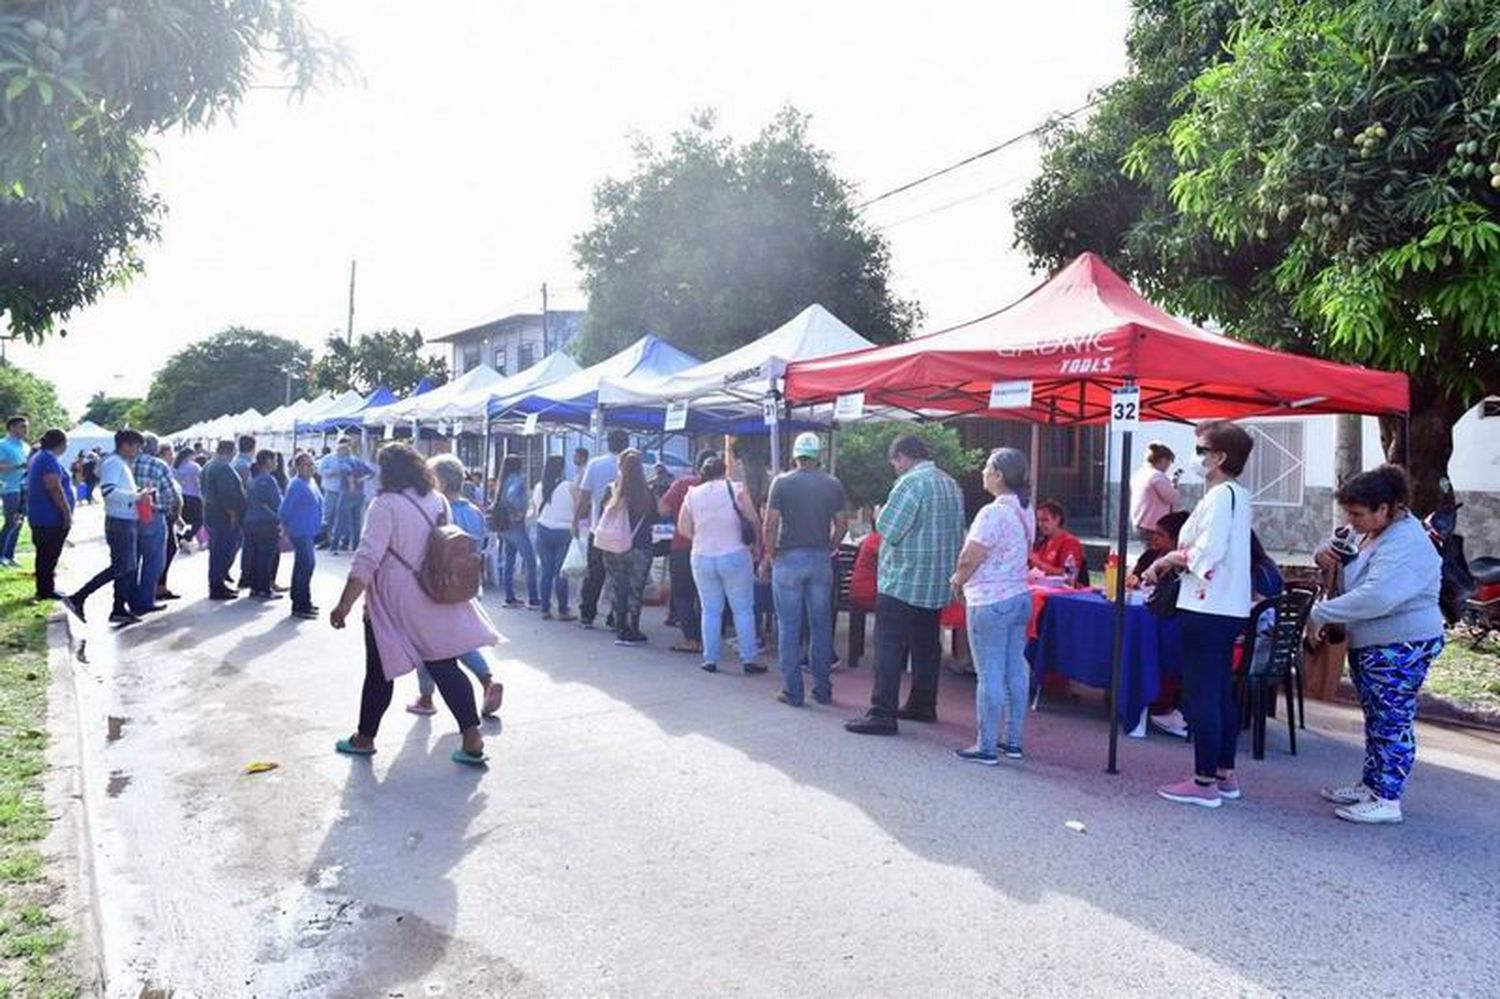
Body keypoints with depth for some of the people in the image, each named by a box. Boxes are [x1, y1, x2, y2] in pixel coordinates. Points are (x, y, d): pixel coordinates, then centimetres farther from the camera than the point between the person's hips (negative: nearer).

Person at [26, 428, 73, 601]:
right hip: (50, 517, -11)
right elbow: (55, 488, -24)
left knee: (45, 554, 16)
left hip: (40, 516, 11)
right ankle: (46, 591, 1)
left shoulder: (39, 456, 16)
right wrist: (67, 512, -21)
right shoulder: (49, 458, -17)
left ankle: (44, 589, 24)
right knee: (49, 555, -4)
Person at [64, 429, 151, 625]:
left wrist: (140, 496, 6)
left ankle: (119, 609, 16)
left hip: (126, 523, 10)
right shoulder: (113, 463, -12)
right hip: (119, 523, -10)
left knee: (128, 568, 11)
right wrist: (136, 496, -24)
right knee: (119, 568, -9)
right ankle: (77, 598, -5)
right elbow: (108, 490, -27)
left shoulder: (123, 464, 18)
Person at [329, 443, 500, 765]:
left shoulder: (386, 504, -16)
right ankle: (472, 739, 2)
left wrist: (344, 605, -22)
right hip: (435, 601, 5)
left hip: (394, 604, -5)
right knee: (446, 667, 6)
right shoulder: (438, 500, 4)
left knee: (380, 672, 11)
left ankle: (365, 738, 26)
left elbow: (367, 559, -23)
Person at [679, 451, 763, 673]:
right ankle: (749, 659, 6)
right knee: (743, 609, 6)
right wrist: (758, 543, 10)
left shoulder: (692, 494, 1)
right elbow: (754, 521, -5)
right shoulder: (735, 489, -6)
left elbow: (683, 528, 3)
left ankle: (710, 659, 12)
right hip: (734, 556, -2)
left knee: (710, 611, 10)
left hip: (702, 558, 3)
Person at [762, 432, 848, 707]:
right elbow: (841, 525, 5)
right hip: (821, 560, 3)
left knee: (789, 626, 3)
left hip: (789, 558, -3)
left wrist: (768, 557, 2)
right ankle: (822, 689, 15)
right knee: (821, 626, 10)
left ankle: (792, 690, 5)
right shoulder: (834, 485, 4)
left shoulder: (782, 482, -5)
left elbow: (770, 524, -8)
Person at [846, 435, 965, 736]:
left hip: (903, 581, -9)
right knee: (927, 646, 15)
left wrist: (879, 514, 1)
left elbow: (888, 529, -18)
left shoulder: (910, 483, -15)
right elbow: (958, 531, 17)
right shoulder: (950, 483, 12)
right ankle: (923, 705, 24)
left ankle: (882, 714, -7)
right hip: (937, 583, 9)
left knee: (889, 649, -6)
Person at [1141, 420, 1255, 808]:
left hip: (1208, 608, -10)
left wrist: (1165, 560, -7)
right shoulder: (1239, 495, 14)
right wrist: (1174, 559, 8)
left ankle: (1204, 783, 2)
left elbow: (1206, 553, -23)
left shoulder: (1220, 496, -16)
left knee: (1201, 696, -4)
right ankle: (1225, 775, 23)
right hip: (1229, 608, 10)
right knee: (1221, 693, 15)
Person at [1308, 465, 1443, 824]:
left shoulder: (1405, 545, -24)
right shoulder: (1373, 532, 7)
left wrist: (1322, 613, -27)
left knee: (1392, 722, -2)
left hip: (1400, 647, -10)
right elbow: (1348, 561, 24)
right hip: (1371, 644, 10)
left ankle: (1387, 801, 5)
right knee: (1376, 719, 18)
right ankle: (1371, 785, 29)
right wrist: (1325, 555, -1)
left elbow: (1375, 597, -36)